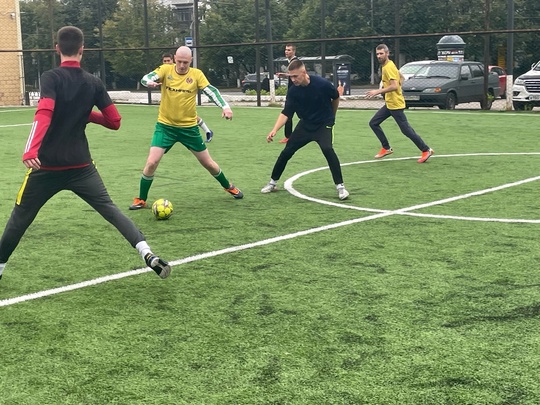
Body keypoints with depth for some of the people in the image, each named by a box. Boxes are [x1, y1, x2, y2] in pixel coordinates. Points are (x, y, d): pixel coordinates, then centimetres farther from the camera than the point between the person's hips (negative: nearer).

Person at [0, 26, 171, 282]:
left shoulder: (51, 77, -7)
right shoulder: (94, 83, 5)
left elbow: (44, 113, -25)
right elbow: (114, 121, 7)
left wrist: (30, 150, -35)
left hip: (47, 165, -2)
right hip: (80, 165, 2)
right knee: (110, 210, 1)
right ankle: (148, 254, -17)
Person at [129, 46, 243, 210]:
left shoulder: (196, 74, -4)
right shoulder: (165, 70, -6)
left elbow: (211, 91, -11)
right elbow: (146, 78, -20)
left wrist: (225, 106, -28)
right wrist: (149, 82, -45)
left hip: (189, 127, 1)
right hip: (165, 126, -1)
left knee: (208, 163, 12)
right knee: (151, 162, -13)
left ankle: (229, 187, 37)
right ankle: (141, 200, 5)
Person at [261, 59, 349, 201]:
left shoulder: (322, 84, -24)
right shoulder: (292, 91, -16)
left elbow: (336, 98, -4)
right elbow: (286, 113, -15)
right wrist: (274, 130, -30)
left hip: (324, 124, -4)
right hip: (305, 125, 4)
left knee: (327, 149, -29)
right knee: (286, 152, 3)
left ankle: (340, 186, -19)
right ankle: (273, 183, 23)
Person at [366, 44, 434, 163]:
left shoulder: (389, 67, -18)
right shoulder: (387, 66, 11)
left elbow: (394, 86, -27)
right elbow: (401, 77, 23)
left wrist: (377, 91, -25)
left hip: (396, 104, -10)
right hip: (389, 103, 10)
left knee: (406, 129, -6)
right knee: (373, 123, 9)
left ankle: (426, 150, 3)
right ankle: (386, 148, 15)